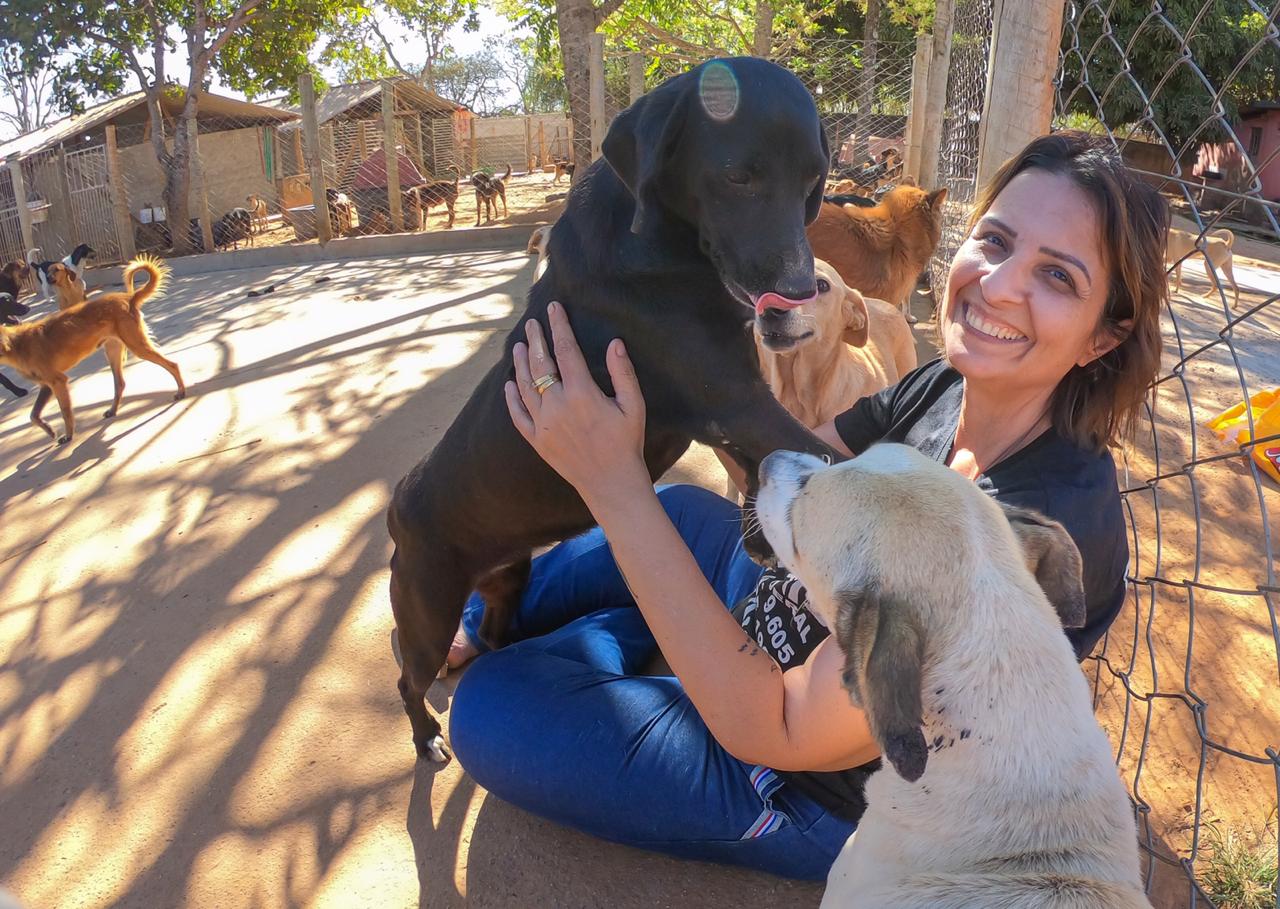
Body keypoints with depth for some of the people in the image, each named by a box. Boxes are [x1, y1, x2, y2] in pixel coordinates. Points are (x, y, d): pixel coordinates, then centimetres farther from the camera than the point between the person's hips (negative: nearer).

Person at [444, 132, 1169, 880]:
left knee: (492, 707, -9)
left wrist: (615, 482, -40)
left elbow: (770, 729, -35)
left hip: (823, 788, -7)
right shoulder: (944, 389, -12)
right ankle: (494, 613, 39)